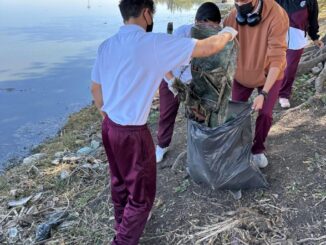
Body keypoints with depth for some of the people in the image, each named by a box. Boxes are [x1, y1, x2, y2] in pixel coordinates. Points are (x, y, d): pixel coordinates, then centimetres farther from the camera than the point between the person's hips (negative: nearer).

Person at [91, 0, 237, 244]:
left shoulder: (106, 45, 1)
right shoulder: (155, 43, -20)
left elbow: (95, 88, 11)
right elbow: (209, 47, -14)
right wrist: (228, 33, 7)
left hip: (109, 127, 8)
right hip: (133, 133, -8)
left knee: (119, 182, 26)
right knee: (141, 194, 11)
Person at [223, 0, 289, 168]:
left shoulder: (277, 16, -31)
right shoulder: (233, 16, -21)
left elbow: (277, 59, -32)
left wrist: (264, 93, -37)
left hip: (270, 75, -2)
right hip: (242, 73, 3)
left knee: (265, 114, -4)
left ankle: (257, 149, 23)